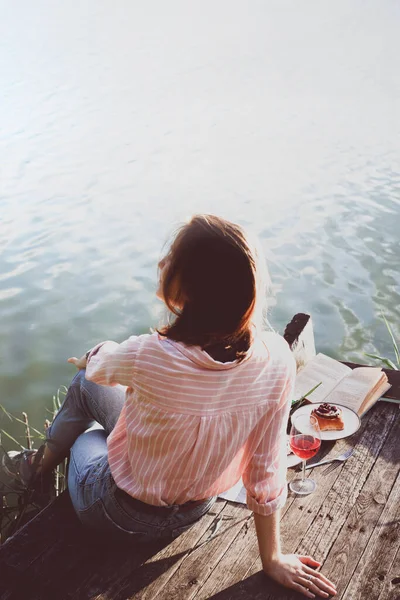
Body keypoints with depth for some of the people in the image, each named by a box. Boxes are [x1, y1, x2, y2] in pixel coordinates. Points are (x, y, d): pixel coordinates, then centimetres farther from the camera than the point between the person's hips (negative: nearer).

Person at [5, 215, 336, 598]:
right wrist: (272, 558, 0)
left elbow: (97, 365, -11)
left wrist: (88, 359, 15)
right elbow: (266, 472, -16)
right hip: (195, 510, 4)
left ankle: (41, 466, 51)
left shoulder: (150, 358, -37)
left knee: (85, 379, 23)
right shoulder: (276, 359, -25)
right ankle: (41, 463, 50)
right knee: (87, 383, 22)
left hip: (122, 518, -4)